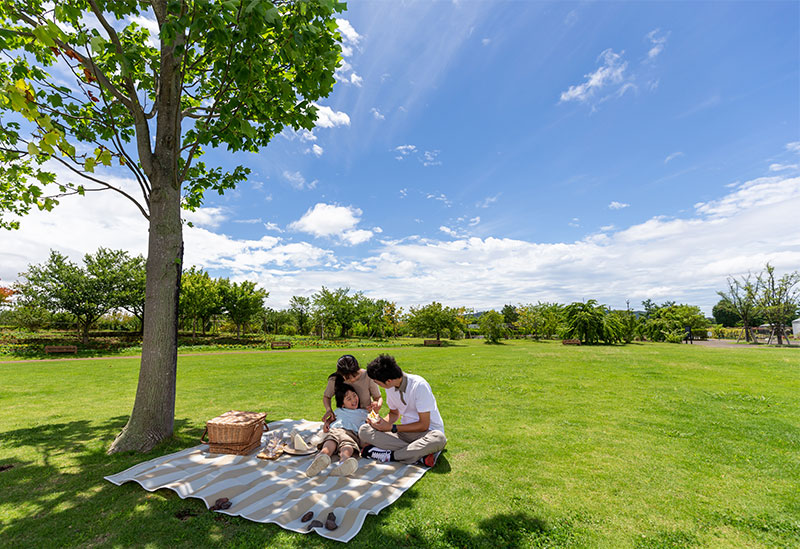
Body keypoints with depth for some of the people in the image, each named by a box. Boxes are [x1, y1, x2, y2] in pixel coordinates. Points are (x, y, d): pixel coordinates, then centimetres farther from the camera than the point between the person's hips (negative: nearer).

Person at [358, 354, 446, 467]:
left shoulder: (419, 385, -22)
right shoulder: (390, 387, -2)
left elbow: (423, 425, -19)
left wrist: (391, 427, -17)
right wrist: (382, 422, -7)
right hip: (406, 431, 6)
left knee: (438, 439, -41)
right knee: (364, 431, -16)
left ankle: (390, 456, -23)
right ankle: (420, 455, -23)